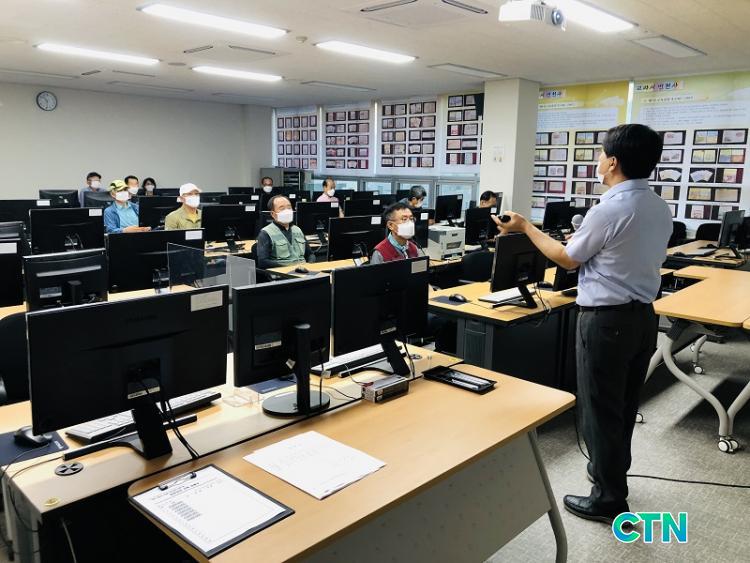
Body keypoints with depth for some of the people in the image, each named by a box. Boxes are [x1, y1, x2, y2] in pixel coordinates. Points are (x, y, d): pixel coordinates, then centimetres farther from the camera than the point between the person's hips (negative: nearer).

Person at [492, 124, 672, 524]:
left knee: (600, 410, 5)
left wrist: (526, 228, 3)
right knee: (623, 406, 22)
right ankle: (611, 475, 40)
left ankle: (609, 500, 18)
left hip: (607, 319, -8)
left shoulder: (609, 209, -20)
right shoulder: (660, 209, 5)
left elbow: (568, 259, -8)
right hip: (643, 315, 8)